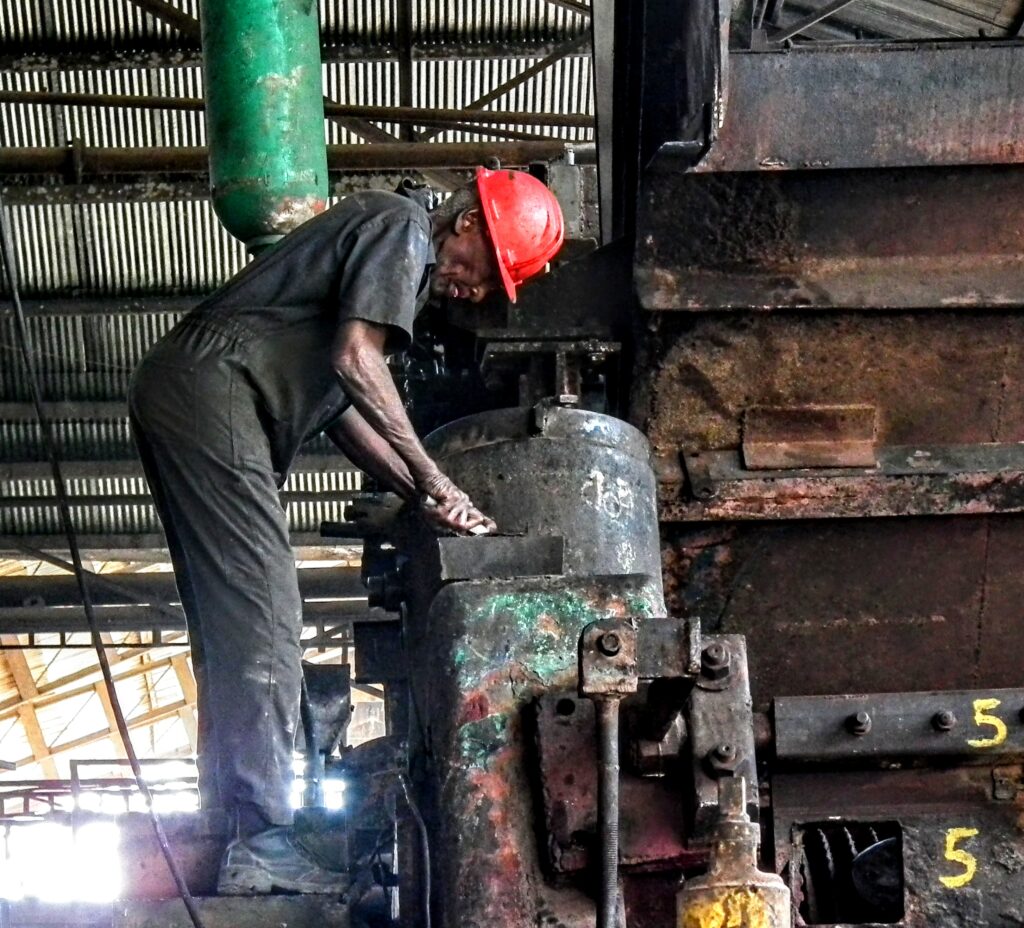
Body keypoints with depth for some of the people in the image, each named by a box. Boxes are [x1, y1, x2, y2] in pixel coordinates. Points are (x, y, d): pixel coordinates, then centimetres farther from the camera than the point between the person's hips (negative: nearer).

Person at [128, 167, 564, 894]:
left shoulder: (398, 258, 26)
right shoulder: (404, 228, -3)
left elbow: (341, 401, 20)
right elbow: (356, 361, -16)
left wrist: (419, 497, 12)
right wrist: (434, 480, -11)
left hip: (176, 392, 10)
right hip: (210, 389, -10)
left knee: (229, 622, 8)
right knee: (261, 615, -13)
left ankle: (231, 827, 10)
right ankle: (263, 841, -14)